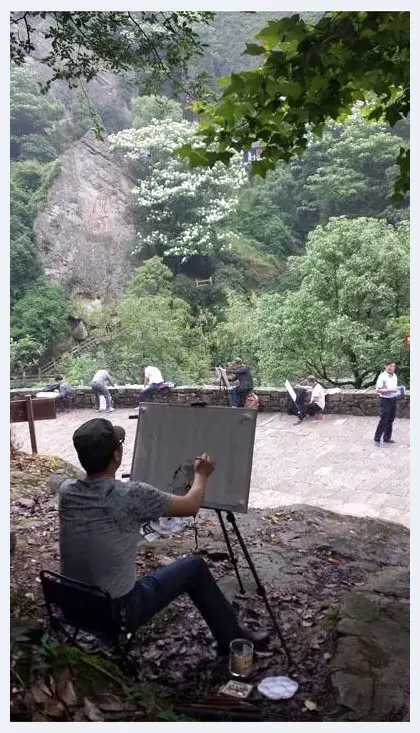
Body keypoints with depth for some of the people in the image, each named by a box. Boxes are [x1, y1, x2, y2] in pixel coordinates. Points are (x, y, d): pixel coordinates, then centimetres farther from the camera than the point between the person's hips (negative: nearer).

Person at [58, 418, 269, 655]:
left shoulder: (66, 490, -8)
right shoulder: (131, 495, -24)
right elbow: (191, 506, -8)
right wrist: (201, 475, 10)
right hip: (116, 612, -6)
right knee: (195, 567, 11)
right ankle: (233, 639, 27)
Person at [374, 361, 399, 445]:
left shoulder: (394, 375, 9)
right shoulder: (382, 377, -14)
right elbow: (378, 390, -18)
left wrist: (397, 390, 2)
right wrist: (390, 390, -25)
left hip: (393, 399, 7)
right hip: (386, 400, -7)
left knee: (390, 420, 12)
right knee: (384, 420, -4)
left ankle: (387, 438, 22)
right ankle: (377, 439, 6)